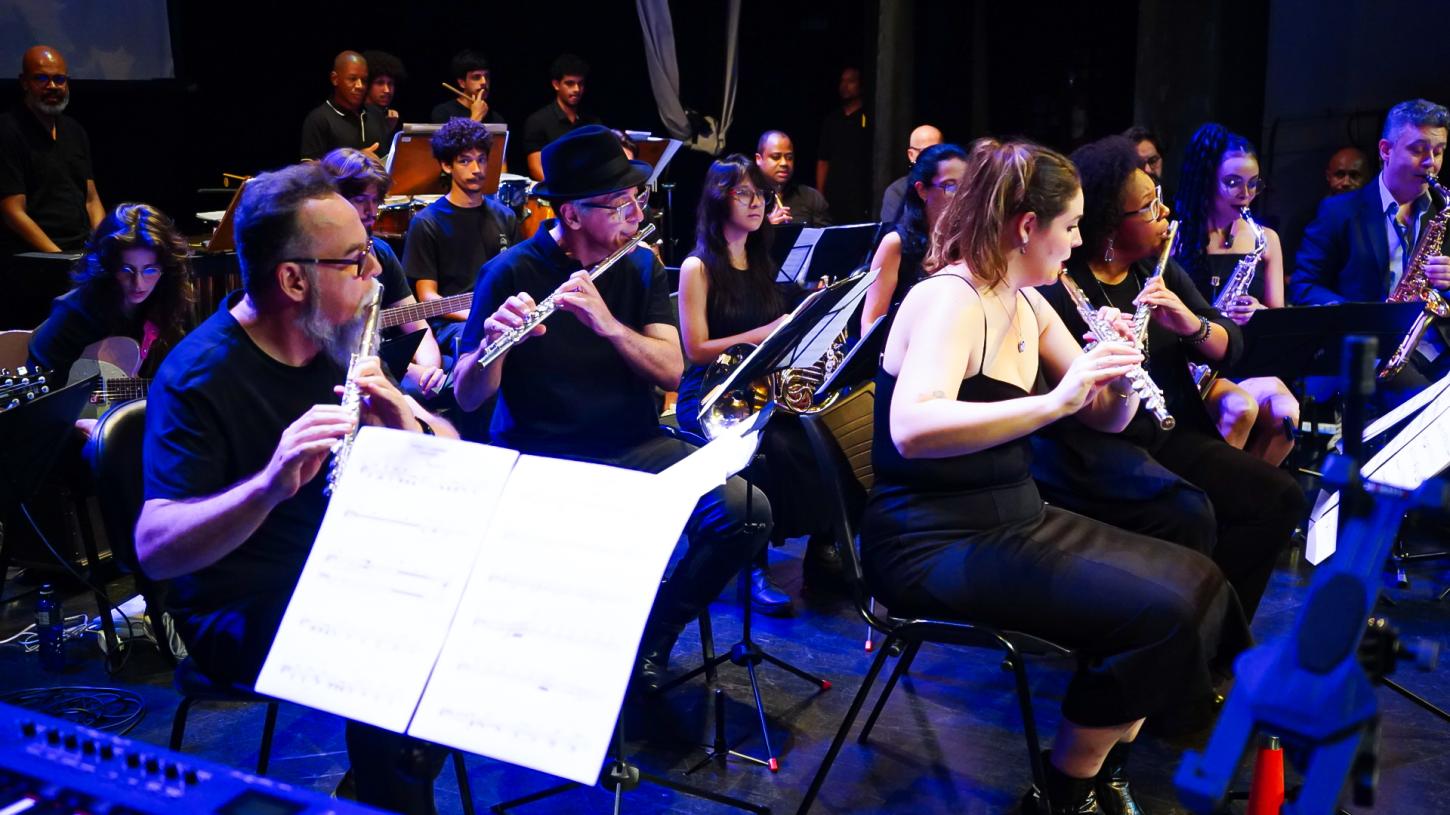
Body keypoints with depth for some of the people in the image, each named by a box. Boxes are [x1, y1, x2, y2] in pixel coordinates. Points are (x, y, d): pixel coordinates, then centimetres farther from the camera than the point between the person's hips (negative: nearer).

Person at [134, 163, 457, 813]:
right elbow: (155, 550, -27)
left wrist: (408, 427, -23)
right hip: (245, 612, -7)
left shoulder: (341, 339, 1)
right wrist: (270, 484, -44)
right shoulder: (197, 379, -18)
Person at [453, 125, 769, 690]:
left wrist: (607, 323, -24)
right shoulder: (510, 273, -7)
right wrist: (495, 341, -31)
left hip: (635, 448, 4)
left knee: (748, 511, -19)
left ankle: (657, 628, 5)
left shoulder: (641, 268, 5)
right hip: (541, 458, -4)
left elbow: (671, 372, -6)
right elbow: (467, 398, -9)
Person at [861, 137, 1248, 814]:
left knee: (1194, 579, 4)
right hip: (936, 544, -9)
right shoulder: (951, 299, -19)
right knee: (1154, 614, -18)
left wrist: (1120, 376, -10)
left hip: (1015, 519, 10)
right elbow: (911, 428, -37)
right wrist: (1055, 400, -38)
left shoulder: (1028, 306, 10)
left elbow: (1108, 421, 12)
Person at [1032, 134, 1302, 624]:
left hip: (1165, 434, 8)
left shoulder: (1160, 271, 10)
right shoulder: (1056, 285, -12)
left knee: (1279, 499, -8)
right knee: (1188, 514, -31)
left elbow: (1229, 348, 6)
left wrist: (1192, 324, -16)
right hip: (1084, 443, -7)